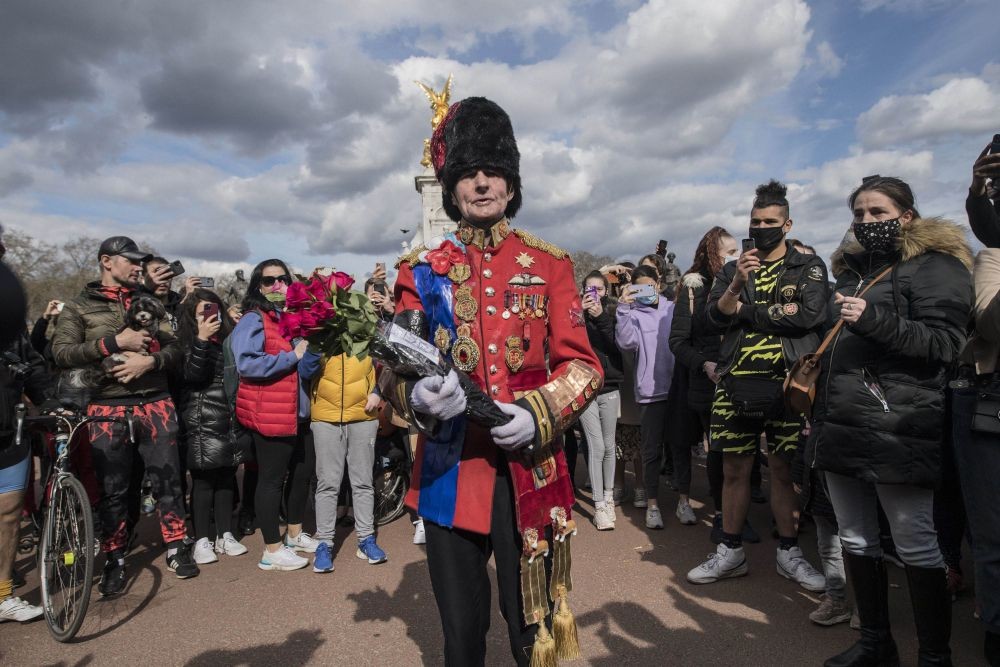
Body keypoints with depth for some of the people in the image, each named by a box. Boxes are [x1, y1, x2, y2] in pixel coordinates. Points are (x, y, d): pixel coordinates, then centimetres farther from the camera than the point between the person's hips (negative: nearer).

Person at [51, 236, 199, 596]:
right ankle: (115, 561, 23)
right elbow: (62, 353, -8)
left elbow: (175, 348, 8)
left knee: (167, 480, 7)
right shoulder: (79, 307, 5)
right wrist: (116, 342, -15)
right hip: (108, 408, -2)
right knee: (112, 489, 7)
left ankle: (176, 550, 21)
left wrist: (149, 361, -11)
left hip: (156, 404, 2)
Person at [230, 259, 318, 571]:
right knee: (272, 479, 2)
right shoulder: (252, 320, -11)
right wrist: (292, 356, -20)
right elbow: (247, 364, -24)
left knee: (303, 473, 18)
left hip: (301, 412, 9)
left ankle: (295, 534, 36)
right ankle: (272, 550, 16)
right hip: (270, 414, -8)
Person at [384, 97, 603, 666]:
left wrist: (537, 416, -19)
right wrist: (417, 397, -22)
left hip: (529, 468, 0)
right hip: (449, 471, 1)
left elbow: (584, 364, -1)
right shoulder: (423, 271, 4)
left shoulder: (550, 264, 3)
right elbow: (393, 366, 1)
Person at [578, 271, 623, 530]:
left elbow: (619, 346, -8)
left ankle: (608, 495, 28)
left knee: (609, 445, 10)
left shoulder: (611, 314, 6)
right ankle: (599, 505, 4)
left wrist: (601, 318, -18)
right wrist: (579, 312, -22)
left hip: (609, 387, 2)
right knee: (596, 446, -5)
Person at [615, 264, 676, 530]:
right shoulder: (633, 313, -1)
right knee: (651, 450, 4)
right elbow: (627, 343, -18)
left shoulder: (674, 308, 8)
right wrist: (623, 309, -22)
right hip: (651, 391, -3)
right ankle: (652, 504, 17)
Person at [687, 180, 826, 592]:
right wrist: (737, 284, -17)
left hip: (787, 384, -2)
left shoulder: (808, 266, 7)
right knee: (734, 469, 8)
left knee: (783, 468, 7)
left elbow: (810, 315, -11)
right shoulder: (732, 270, 14)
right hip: (736, 384, 2)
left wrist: (745, 310, -6)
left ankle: (789, 554, 24)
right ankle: (730, 553, 21)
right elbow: (716, 317, 0)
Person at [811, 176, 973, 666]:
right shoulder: (852, 268, 20)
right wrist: (818, 411, 24)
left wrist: (874, 320, -23)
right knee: (855, 539, 12)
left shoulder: (933, 265, -1)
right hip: (841, 424, 7)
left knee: (915, 545, 0)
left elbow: (946, 343, -11)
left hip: (895, 429, -7)